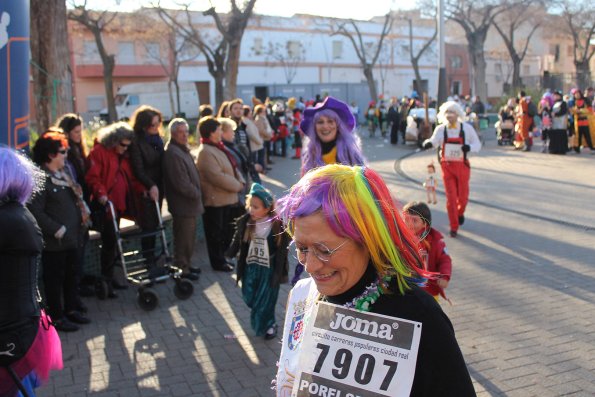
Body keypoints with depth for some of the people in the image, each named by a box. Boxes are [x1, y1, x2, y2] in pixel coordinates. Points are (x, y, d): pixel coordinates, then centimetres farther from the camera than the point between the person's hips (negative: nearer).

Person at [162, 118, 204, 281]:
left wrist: (197, 193, 11)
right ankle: (182, 268, 11)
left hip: (190, 202, 10)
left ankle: (187, 264, 31)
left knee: (189, 237, 19)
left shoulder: (183, 150, 13)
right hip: (182, 204, -10)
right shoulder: (172, 153, -20)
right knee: (184, 239, 0)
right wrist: (196, 194, -12)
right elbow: (180, 182, -23)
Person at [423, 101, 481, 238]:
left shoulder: (467, 128, -4)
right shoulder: (441, 129, -3)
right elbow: (434, 140, -17)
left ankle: (460, 213, 46)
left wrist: (469, 147, -21)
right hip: (447, 166, 0)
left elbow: (477, 144, 2)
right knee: (451, 198, -2)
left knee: (463, 196, 10)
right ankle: (454, 227, 11)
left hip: (462, 166, 0)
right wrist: (428, 143, -41)